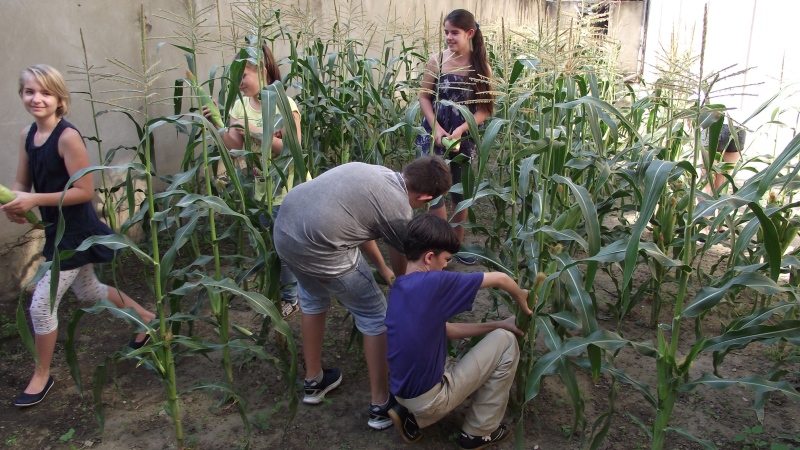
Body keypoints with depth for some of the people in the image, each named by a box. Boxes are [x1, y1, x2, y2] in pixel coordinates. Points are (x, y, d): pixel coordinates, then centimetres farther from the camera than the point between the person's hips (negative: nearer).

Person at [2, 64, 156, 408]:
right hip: (56, 229, 9)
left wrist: (35, 200, -26)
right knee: (89, 292, 24)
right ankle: (146, 317, 45)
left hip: (75, 231, -9)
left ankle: (42, 376, 21)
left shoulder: (68, 137, -21)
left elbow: (85, 191, -22)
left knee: (41, 305, -2)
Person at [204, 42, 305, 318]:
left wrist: (255, 132, -26)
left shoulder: (285, 105, -14)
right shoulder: (240, 104, 2)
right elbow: (235, 147, -1)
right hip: (260, 190, 6)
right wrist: (217, 125, -16)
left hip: (287, 190, -6)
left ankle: (289, 298, 26)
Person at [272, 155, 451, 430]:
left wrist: (381, 268, 40)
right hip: (319, 250, -9)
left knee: (313, 302, 31)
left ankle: (313, 382, 48)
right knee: (375, 317, 12)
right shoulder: (400, 212, -5)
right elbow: (401, 269, 13)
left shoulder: (374, 171, 16)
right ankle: (381, 405, 24)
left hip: (283, 228, 9)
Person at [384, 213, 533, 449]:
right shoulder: (432, 283, -22)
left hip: (404, 392, 8)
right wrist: (522, 299, 7)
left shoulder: (400, 288, 4)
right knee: (505, 341, 1)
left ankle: (413, 416, 17)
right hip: (429, 399, -8)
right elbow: (500, 279, -14)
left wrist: (499, 324, 10)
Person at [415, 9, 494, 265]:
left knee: (460, 193, 12)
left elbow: (485, 108, -5)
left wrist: (460, 130, -18)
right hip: (434, 134, -1)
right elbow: (424, 97, 0)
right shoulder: (437, 60, -4)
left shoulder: (482, 66, -4)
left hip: (464, 138, 1)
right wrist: (436, 128, -13)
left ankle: (458, 243, 28)